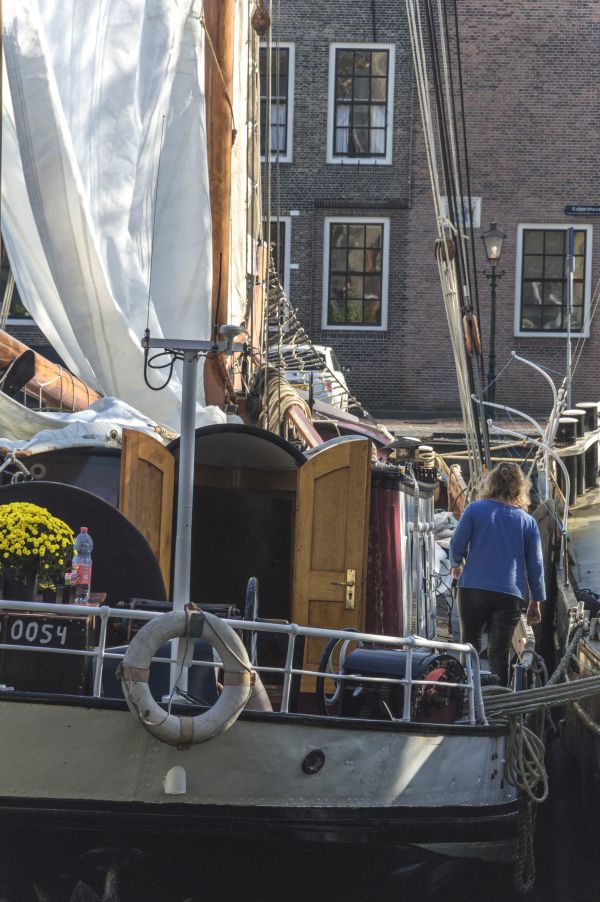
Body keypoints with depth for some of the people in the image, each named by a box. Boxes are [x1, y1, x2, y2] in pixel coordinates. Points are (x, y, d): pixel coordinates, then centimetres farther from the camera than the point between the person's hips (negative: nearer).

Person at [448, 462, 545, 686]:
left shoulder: (475, 509, 0)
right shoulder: (527, 521, 6)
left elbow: (457, 546, -3)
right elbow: (535, 564, 6)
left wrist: (456, 565, 19)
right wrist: (536, 602, 13)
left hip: (474, 589, -1)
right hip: (510, 594, 1)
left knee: (470, 643, 13)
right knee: (500, 653, 3)